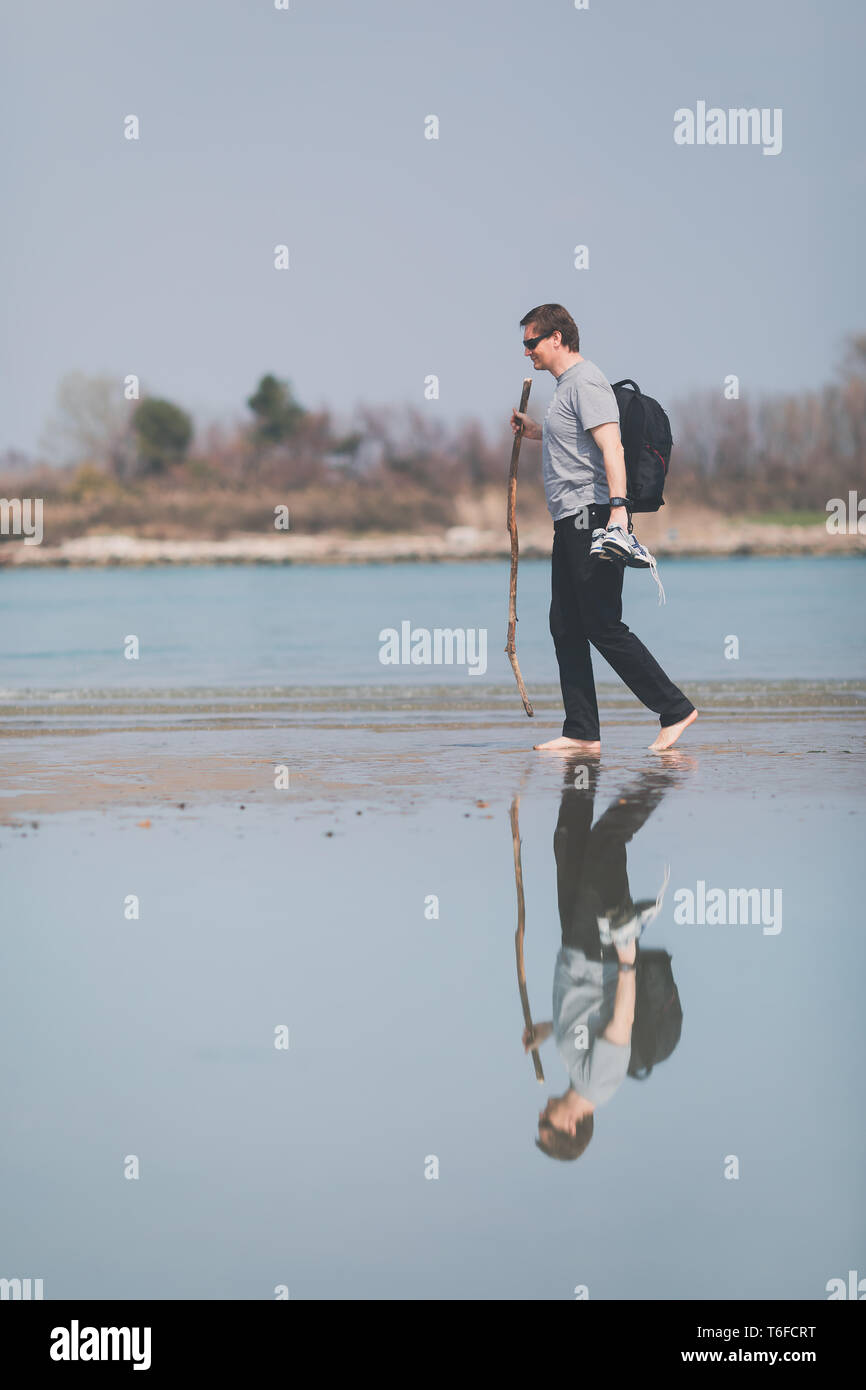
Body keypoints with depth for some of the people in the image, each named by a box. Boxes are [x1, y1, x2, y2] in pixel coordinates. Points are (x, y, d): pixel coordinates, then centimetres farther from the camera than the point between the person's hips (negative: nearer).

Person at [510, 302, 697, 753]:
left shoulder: (585, 381, -10)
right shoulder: (567, 385, 21)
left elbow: (611, 447, -21)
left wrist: (618, 508, -31)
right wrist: (537, 432, 29)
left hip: (593, 515, -10)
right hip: (571, 525, 10)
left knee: (603, 627, -11)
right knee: (566, 628, 7)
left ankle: (675, 709, -6)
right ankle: (582, 733, 8)